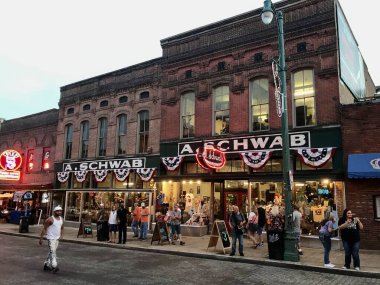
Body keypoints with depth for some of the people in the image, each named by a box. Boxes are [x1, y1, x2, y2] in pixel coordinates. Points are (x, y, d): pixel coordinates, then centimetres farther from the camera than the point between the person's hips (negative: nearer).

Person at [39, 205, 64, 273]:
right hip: (51, 238, -7)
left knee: (51, 252, 15)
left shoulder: (61, 219, 8)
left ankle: (46, 265, 27)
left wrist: (61, 235, 9)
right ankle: (54, 266, -20)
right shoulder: (50, 219, -12)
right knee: (52, 252, -15)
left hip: (57, 238, 7)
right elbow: (44, 228, -9)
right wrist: (41, 239, -10)